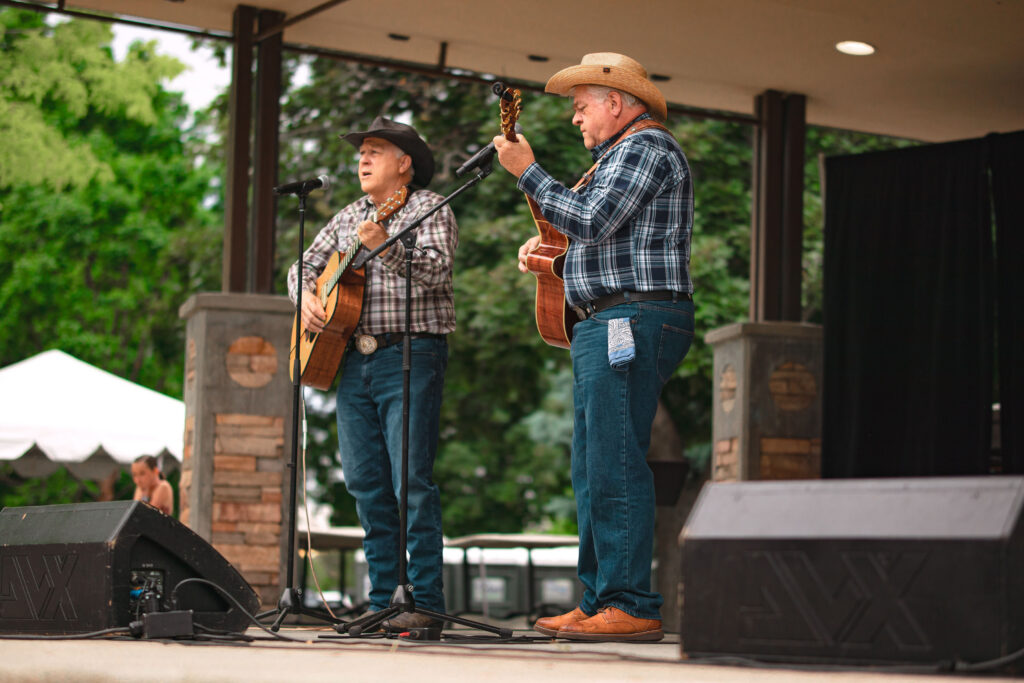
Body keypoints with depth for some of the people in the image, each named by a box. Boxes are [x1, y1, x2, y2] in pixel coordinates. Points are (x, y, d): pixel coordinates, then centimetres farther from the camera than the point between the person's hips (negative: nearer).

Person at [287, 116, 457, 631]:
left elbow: (437, 270, -16)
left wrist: (387, 247, -31)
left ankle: (427, 602, -10)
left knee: (412, 480, -12)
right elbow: (305, 264, 25)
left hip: (410, 354, -7)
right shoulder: (350, 216, 20)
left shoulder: (429, 208, 0)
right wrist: (305, 298, 4)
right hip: (352, 358, 7)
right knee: (365, 481, 6)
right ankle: (383, 599, 12)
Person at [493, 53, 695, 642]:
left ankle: (633, 608, -13)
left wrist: (527, 170, -11)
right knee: (592, 472, 11)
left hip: (633, 322, -11)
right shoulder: (623, 154, 26)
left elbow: (592, 221, -18)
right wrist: (551, 246, 17)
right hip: (606, 328, 11)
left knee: (616, 467, -13)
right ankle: (598, 602, 15)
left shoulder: (646, 146, -8)